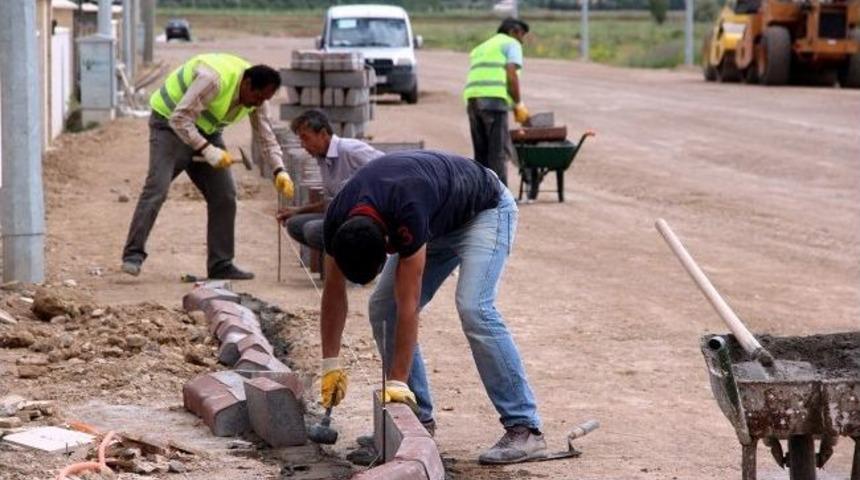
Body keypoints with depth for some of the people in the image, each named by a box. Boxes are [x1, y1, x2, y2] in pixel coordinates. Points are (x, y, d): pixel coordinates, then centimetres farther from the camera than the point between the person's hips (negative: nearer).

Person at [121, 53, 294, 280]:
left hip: (206, 131, 8)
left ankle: (221, 265, 5)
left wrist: (279, 171, -11)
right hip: (170, 124, -8)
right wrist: (207, 150, -39)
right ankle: (133, 255, -19)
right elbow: (179, 119, -33)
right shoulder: (213, 80, -33)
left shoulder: (256, 96, -8)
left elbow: (266, 137, 2)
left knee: (224, 195, 0)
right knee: (156, 189, -20)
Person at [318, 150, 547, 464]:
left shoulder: (407, 215, -41)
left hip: (485, 211, -7)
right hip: (439, 223, 7)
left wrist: (397, 382, -33)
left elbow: (408, 305, -36)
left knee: (473, 308, -26)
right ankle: (419, 417, 5)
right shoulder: (337, 222, -22)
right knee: (382, 307, -4)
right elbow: (333, 291, -8)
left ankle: (525, 430, -25)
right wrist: (330, 365, -7)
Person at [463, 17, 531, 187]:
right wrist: (519, 105, 2)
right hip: (494, 99, -7)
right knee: (498, 152, -5)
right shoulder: (512, 44, 9)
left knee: (481, 152, 12)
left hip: (471, 98, 7)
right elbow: (511, 75, -6)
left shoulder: (481, 48, 32)